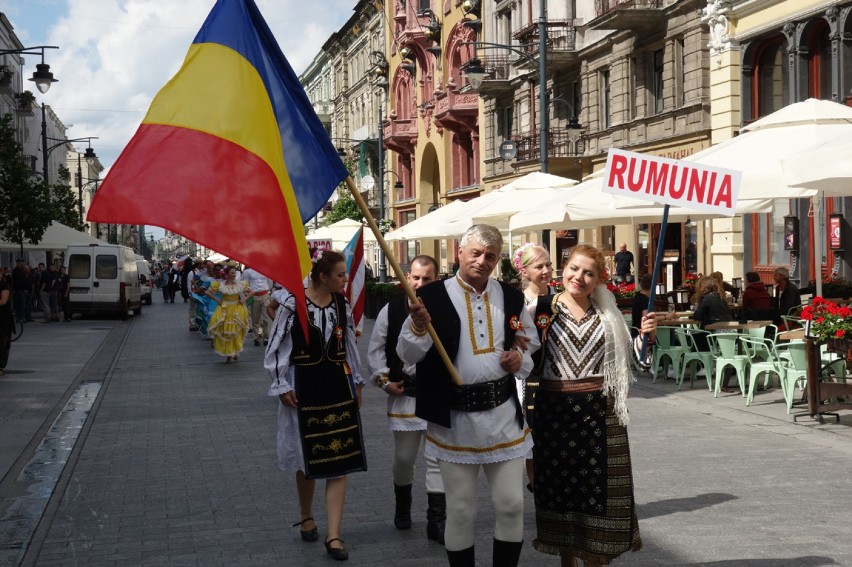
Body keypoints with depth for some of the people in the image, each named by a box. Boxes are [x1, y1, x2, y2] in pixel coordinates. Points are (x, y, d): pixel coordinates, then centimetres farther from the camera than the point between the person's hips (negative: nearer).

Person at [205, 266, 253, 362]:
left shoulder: (240, 284, 1)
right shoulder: (220, 284, -2)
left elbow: (250, 292, 11)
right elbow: (208, 292, 5)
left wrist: (244, 299, -2)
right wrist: (217, 299, -3)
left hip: (237, 310, 0)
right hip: (224, 310, 0)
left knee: (236, 332, 0)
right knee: (225, 332, 1)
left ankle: (236, 352, 14)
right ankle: (228, 354, 11)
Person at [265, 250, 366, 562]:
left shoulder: (342, 304, 2)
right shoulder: (292, 303, -13)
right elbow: (277, 347, -7)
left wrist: (356, 382, 16)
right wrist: (282, 386, -8)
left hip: (338, 386, 4)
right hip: (304, 387, -3)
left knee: (338, 461, -2)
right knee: (307, 457, 11)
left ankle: (333, 536, 1)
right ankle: (306, 517, 36)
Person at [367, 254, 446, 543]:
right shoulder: (391, 310, -2)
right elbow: (375, 349, 6)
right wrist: (383, 380, -1)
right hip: (403, 394, 2)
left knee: (438, 458, 1)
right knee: (403, 457, 12)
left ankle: (436, 521, 10)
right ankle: (402, 506, 39)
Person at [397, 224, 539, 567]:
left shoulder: (511, 297, 6)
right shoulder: (432, 296, -6)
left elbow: (531, 347, 19)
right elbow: (407, 356, -8)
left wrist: (521, 360, -3)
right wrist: (418, 327, -27)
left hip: (504, 415, 3)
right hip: (454, 419, -3)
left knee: (512, 505, 7)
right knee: (460, 511, 6)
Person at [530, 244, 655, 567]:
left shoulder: (607, 313, 6)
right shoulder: (544, 308, -2)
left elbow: (624, 356, 9)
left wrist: (644, 337, -6)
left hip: (600, 411, 2)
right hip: (556, 410, -1)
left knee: (598, 486, 5)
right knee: (561, 484, 8)